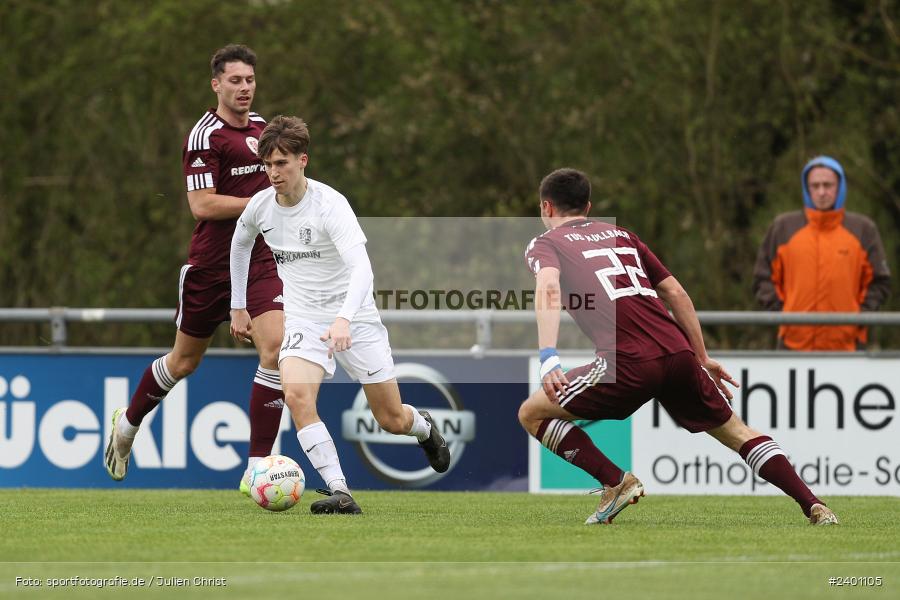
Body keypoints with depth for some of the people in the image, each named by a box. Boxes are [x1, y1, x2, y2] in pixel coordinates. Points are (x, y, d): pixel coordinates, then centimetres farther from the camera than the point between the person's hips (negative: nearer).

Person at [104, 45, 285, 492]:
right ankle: (128, 424, 40)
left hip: (260, 262, 5)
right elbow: (202, 204, -21)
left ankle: (257, 465, -12)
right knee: (184, 360, 10)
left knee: (276, 348, -16)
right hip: (209, 266, -5)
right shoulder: (205, 135, -13)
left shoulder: (262, 128, 10)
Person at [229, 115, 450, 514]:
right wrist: (238, 307, 23)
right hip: (303, 319, 3)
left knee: (392, 420, 5)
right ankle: (339, 493, -29)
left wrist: (344, 319, -49)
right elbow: (240, 244, 20)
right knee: (296, 395, -28)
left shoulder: (330, 204, -21)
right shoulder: (260, 207, -4)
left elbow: (361, 267, -33)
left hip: (354, 320, -3)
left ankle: (424, 428, 44)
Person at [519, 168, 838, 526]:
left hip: (629, 362, -5)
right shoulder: (621, 235, 29)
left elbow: (548, 287, -11)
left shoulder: (545, 245, 13)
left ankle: (616, 482, -1)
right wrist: (703, 359, 31)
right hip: (677, 351, 5)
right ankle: (814, 506, 12)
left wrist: (548, 360, -22)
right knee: (735, 432, 22)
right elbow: (676, 294, 26)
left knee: (532, 413, 9)